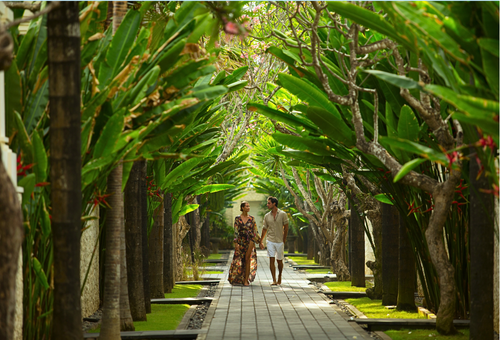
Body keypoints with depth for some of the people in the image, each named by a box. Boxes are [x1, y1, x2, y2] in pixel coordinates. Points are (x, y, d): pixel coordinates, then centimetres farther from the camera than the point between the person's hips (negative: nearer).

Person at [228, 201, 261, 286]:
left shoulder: (252, 218, 5)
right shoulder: (237, 218, -1)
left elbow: (255, 231, 8)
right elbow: (236, 231, -5)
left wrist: (260, 242, 5)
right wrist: (236, 243, -13)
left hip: (250, 241, 0)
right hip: (241, 240, 0)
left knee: (247, 259, -6)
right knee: (239, 260, 4)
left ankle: (246, 280, -4)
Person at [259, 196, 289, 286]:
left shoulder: (282, 214, -4)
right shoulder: (267, 216, 5)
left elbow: (286, 228, 0)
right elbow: (264, 229, 14)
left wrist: (284, 240, -3)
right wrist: (260, 242, 16)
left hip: (280, 241, -2)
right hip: (270, 241, 2)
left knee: (279, 261, 7)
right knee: (271, 260, -9)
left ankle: (279, 277, 29)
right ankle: (274, 280, -10)